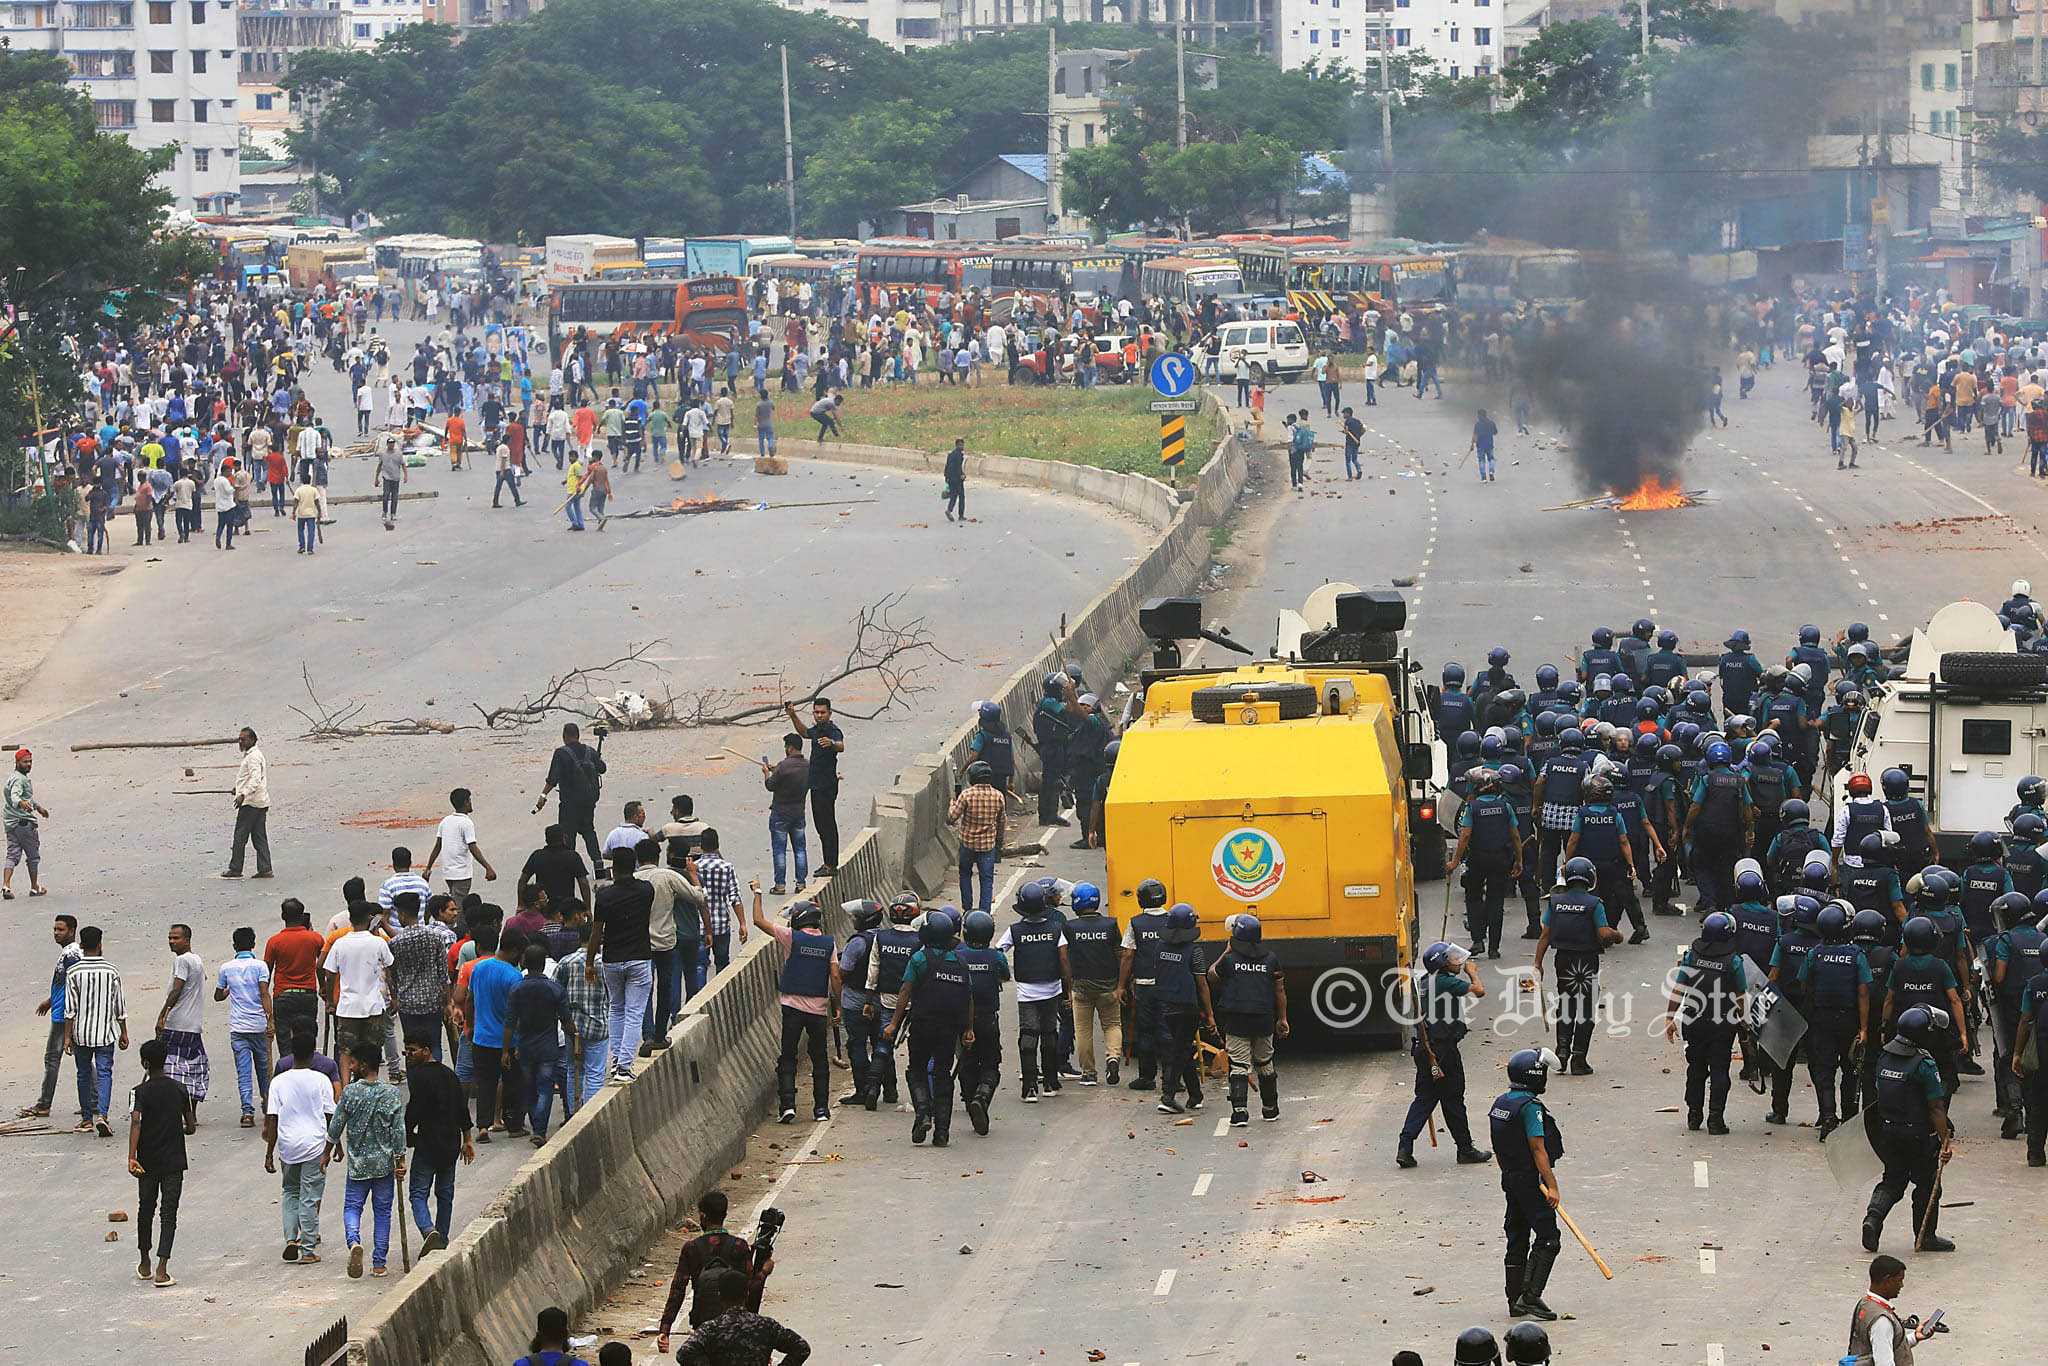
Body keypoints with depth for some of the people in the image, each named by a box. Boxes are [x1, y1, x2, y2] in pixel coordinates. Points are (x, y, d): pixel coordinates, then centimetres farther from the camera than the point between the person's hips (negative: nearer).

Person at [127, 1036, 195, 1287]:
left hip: (148, 1161, -1)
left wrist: (131, 1157, -27)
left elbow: (135, 1123, -22)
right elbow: (191, 1125, 4)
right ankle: (162, 1270, -11)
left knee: (145, 1210, 18)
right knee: (169, 1214, 0)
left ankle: (145, 1265, 31)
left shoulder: (140, 1092, -9)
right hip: (174, 1161, 1)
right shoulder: (180, 1090, -1)